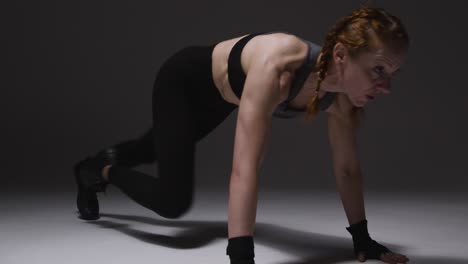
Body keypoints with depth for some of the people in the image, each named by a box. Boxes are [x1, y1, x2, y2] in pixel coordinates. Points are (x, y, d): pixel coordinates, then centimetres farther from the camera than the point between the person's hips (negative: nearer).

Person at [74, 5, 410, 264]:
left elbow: (348, 169, -13)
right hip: (184, 80, -7)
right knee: (173, 201, -12)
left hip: (219, 94, 7)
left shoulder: (343, 94, -25)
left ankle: (101, 160, 62)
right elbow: (245, 168, -52)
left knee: (160, 149, 30)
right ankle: (101, 171, 19)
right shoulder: (277, 69, -47)